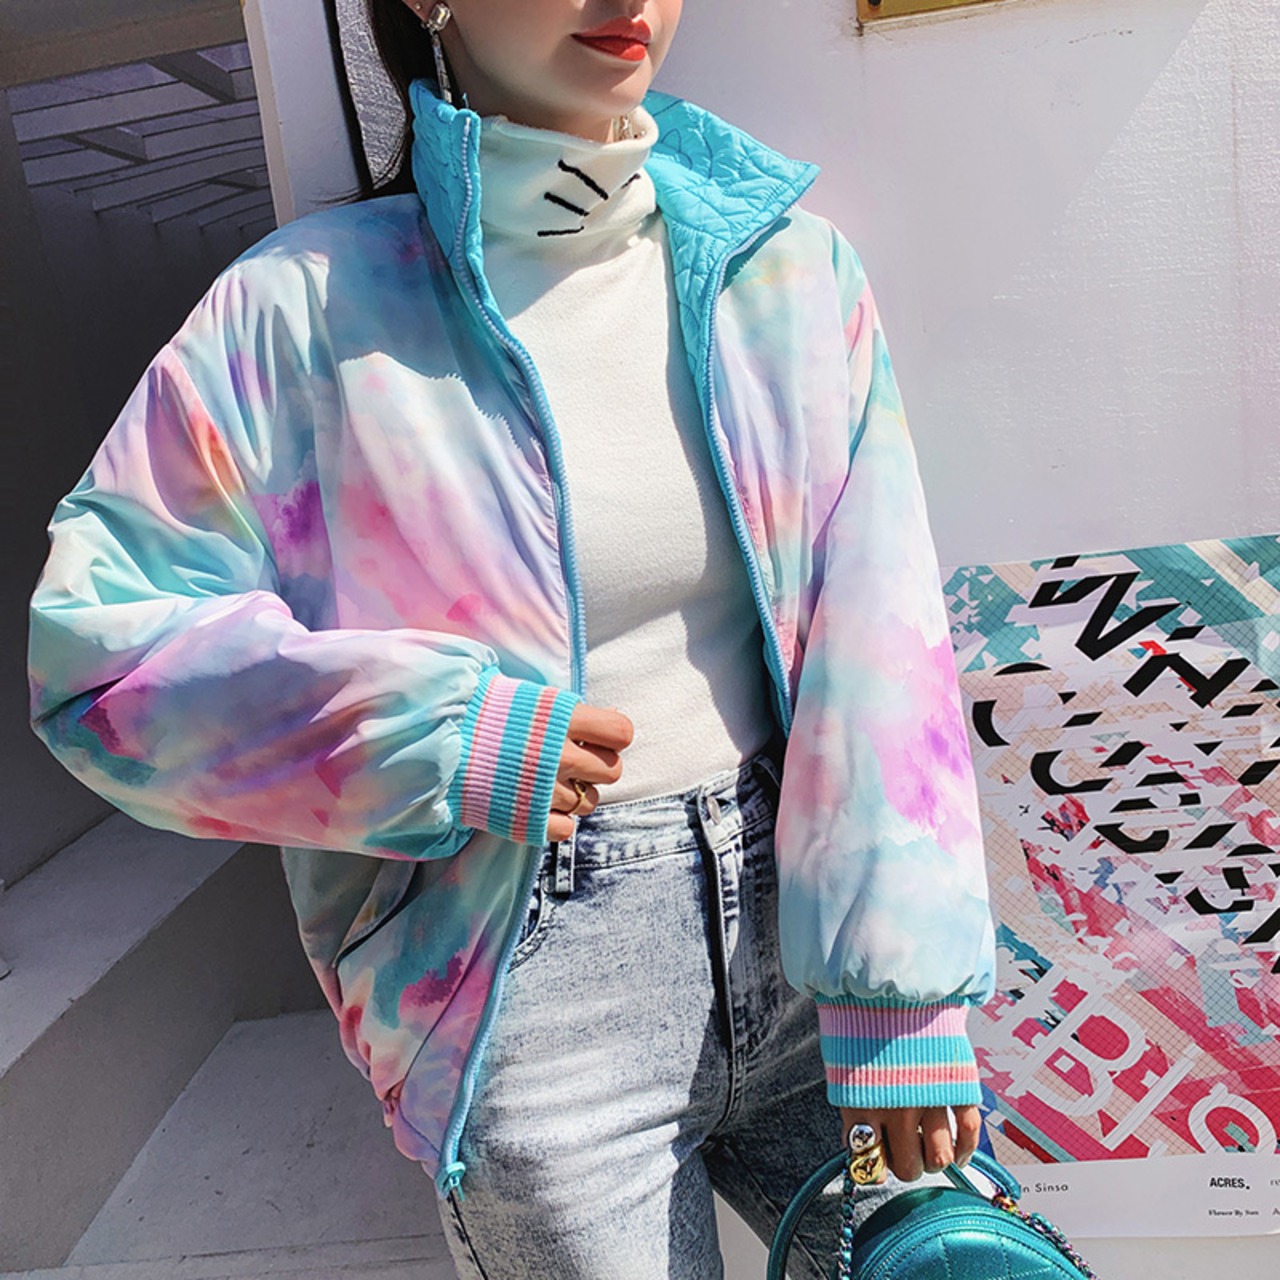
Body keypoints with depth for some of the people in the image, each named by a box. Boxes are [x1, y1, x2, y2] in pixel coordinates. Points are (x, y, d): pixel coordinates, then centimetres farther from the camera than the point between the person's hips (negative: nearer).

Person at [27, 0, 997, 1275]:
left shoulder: (790, 269, 0)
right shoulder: (307, 306, -9)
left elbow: (877, 643, -5)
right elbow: (98, 643, -6)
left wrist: (901, 998, -8)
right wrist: (442, 737, -19)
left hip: (796, 925, 4)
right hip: (531, 1009, -3)